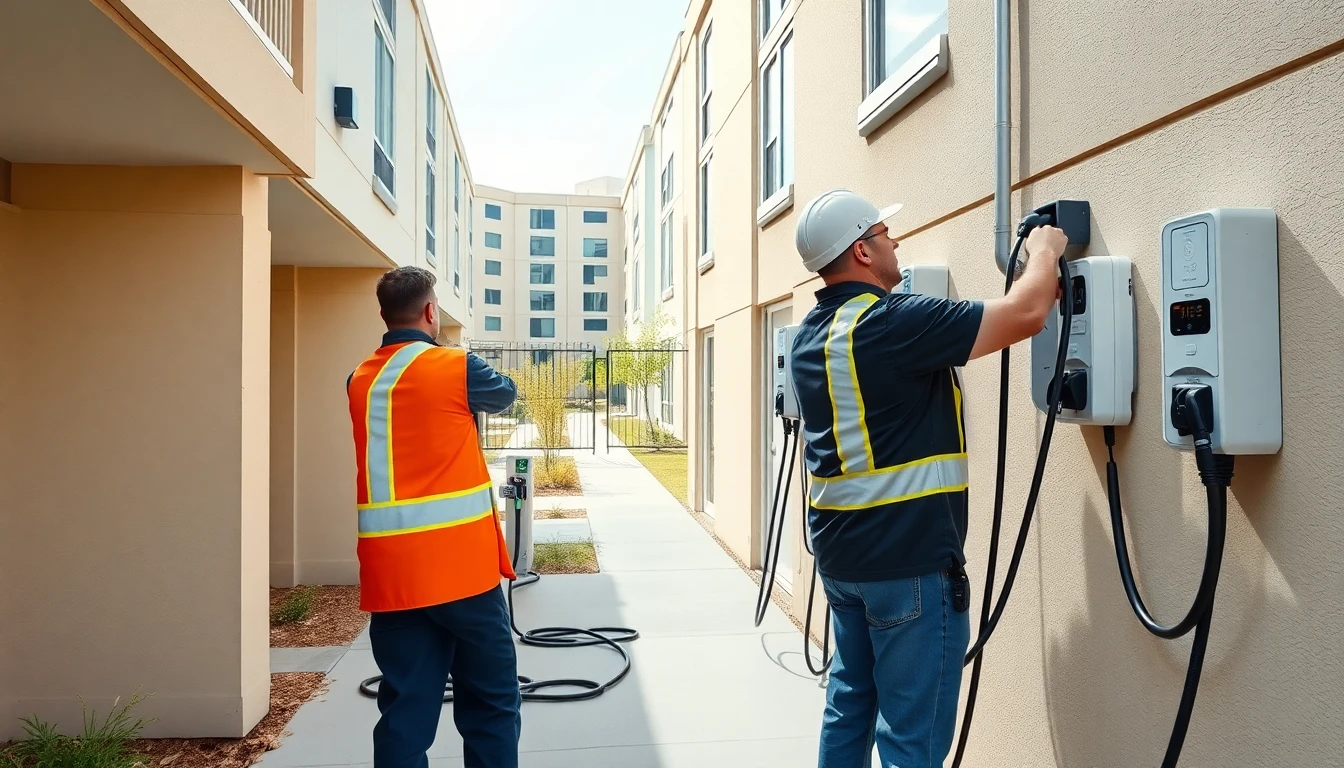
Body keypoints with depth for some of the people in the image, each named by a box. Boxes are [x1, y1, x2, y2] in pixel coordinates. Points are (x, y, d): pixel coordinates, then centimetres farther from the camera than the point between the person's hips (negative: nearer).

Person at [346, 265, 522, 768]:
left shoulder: (360, 381, 9)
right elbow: (505, 394, 12)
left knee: (405, 711, 9)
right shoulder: (454, 367, -7)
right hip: (459, 565, -5)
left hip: (390, 572, 5)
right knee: (491, 704, 9)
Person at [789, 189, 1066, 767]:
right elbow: (1025, 315, -16)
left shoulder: (811, 335, 8)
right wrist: (1044, 252, 4)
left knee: (850, 703, 20)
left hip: (840, 551, 9)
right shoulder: (892, 322, -18)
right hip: (908, 558, -9)